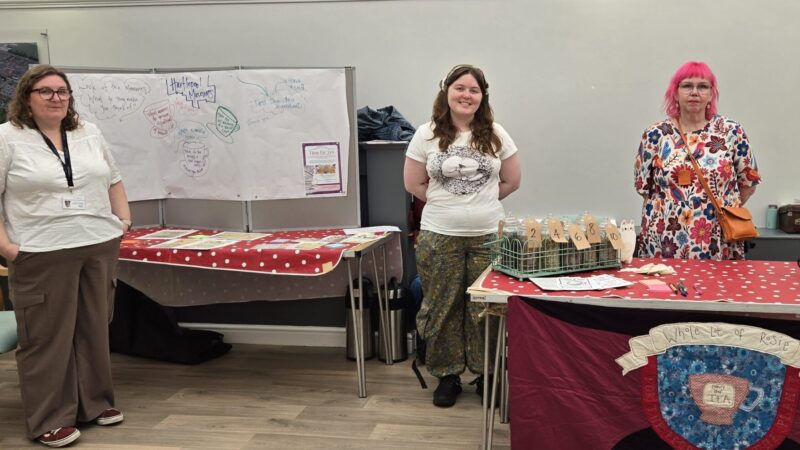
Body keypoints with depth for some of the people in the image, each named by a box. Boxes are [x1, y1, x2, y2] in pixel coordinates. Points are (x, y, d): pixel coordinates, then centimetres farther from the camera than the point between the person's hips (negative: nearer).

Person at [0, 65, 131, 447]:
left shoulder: (89, 134, 12)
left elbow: (113, 180, 19)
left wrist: (124, 219, 10)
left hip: (100, 246, 5)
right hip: (42, 255, -5)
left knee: (94, 328, 12)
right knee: (47, 337, 1)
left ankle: (95, 403, 26)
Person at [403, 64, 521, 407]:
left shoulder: (496, 134, 3)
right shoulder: (427, 135, 1)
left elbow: (511, 181, 9)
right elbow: (413, 183, 6)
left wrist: (479, 201, 7)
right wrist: (445, 204, 4)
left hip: (488, 235, 0)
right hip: (439, 236, 0)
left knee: (486, 308, 3)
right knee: (442, 307, 6)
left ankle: (487, 374, 20)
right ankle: (447, 375, 21)